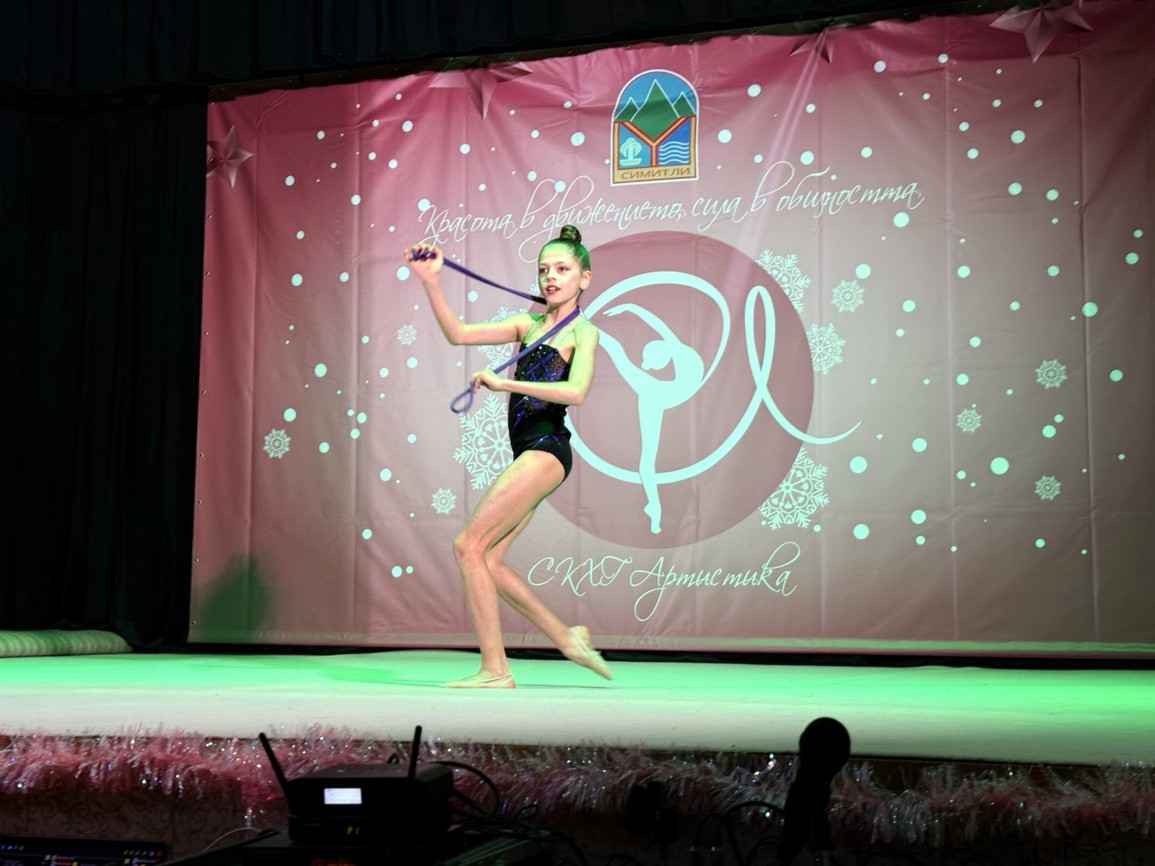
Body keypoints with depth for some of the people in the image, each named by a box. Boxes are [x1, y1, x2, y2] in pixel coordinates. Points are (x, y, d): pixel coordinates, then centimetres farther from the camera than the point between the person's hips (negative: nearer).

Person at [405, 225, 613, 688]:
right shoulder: (528, 324, 16)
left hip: (546, 449, -8)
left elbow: (576, 391, -21)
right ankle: (567, 637, 19)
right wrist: (431, 282, -3)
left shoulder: (582, 331, -2)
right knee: (486, 560, 6)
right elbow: (458, 333, 8)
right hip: (528, 453, 8)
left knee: (469, 545, -12)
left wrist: (505, 383, -23)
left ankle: (494, 669, -7)